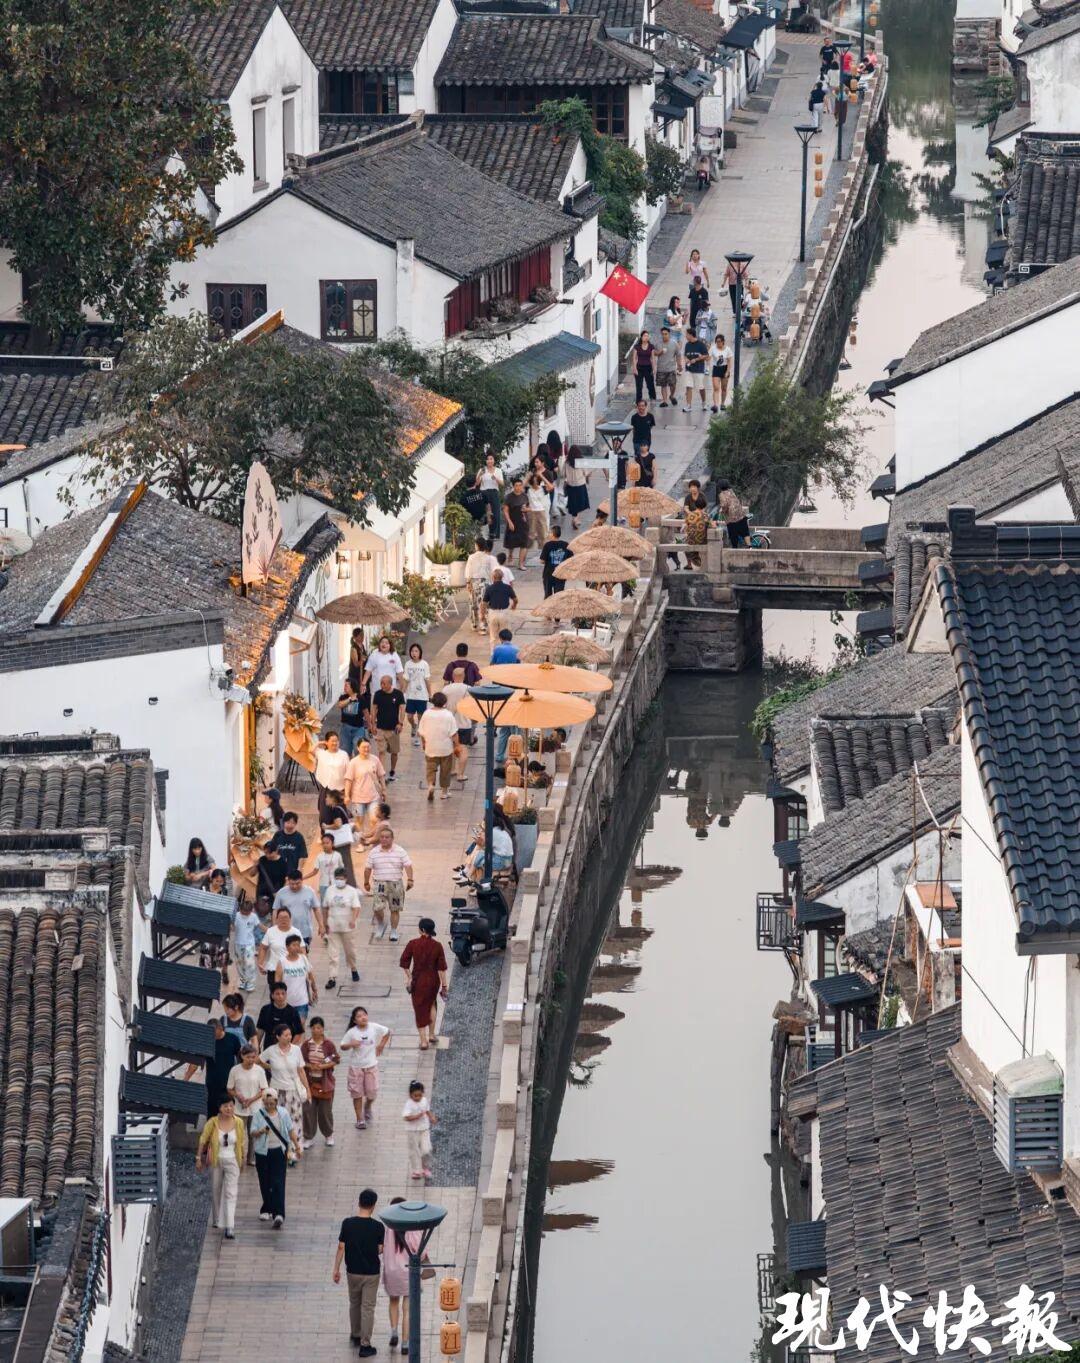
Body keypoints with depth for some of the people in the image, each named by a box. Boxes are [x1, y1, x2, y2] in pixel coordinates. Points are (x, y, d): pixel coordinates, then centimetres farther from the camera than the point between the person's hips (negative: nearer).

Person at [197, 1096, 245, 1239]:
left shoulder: (238, 1123, -5)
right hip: (216, 1161, 1)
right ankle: (217, 1220, 38)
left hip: (232, 1161, 0)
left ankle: (229, 1228, -15)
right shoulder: (213, 1123, -10)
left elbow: (242, 1143, 8)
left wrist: (243, 1160, 14)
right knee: (216, 1192, 16)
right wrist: (199, 1158, -1)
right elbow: (203, 1141, -1)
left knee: (231, 1194, -9)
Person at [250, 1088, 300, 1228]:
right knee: (265, 1183, 9)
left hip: (279, 1152, -1)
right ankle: (267, 1209, 27)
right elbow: (253, 1133, -7)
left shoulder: (283, 1113, 2)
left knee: (278, 1184, -8)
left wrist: (296, 1146, 8)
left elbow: (291, 1130, 10)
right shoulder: (258, 1114, -3)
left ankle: (278, 1213, -15)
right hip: (263, 1152, 1)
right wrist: (261, 1132, -28)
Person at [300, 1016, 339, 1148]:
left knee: (325, 1110, 7)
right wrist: (310, 1066, -16)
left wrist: (322, 1066, -17)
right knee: (308, 1110, 2)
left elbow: (336, 1060, -5)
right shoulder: (306, 1044, -1)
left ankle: (328, 1135, 27)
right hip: (309, 1081, 2)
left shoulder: (329, 1044, -5)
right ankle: (309, 1138, 13)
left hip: (325, 1082, -2)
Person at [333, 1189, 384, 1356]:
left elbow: (341, 1247, -7)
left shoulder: (347, 1223, -11)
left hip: (353, 1271, 2)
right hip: (371, 1273, -2)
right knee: (368, 1308, 4)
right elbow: (380, 1250, -8)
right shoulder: (378, 1227, -16)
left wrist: (336, 1269, 2)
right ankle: (365, 1345, 4)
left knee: (354, 1304, 23)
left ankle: (356, 1335, 39)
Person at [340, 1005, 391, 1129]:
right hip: (355, 1066, -1)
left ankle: (367, 1107, 39)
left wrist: (381, 1045, 3)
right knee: (357, 1094, 5)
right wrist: (351, 1045, -27)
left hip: (371, 1065, 1)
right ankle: (360, 1120, 16)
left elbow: (387, 1032, 7)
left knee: (372, 1092, 5)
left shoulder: (374, 1028, -9)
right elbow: (343, 1046, -8)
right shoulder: (351, 1032, -13)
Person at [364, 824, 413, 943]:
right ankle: (381, 925, 15)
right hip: (380, 883, 0)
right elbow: (368, 868, 10)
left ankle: (393, 932, 17)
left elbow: (408, 866, -3)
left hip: (396, 883, 0)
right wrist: (366, 882, 11)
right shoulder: (374, 852, 4)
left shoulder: (400, 851, 1)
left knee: (395, 909, 5)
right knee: (378, 908, -13)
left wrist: (409, 880, -16)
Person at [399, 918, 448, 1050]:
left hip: (418, 980, -2)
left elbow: (404, 962, -8)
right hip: (433, 980, 2)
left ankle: (423, 1040, 9)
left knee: (420, 1009, 8)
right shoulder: (437, 946, -10)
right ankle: (431, 1034, 32)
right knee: (432, 1004, 27)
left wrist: (409, 978, 5)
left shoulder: (413, 944, -13)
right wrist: (444, 986, -2)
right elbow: (442, 968, -8)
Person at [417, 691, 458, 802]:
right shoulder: (448, 715, -11)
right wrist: (456, 745, 2)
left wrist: (424, 743, 18)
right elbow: (454, 734, -10)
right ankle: (445, 792, 21)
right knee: (445, 770, 12)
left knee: (431, 769, 8)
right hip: (446, 749, -1)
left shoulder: (426, 714, -5)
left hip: (431, 748, 1)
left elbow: (422, 733, 2)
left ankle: (430, 785, -17)